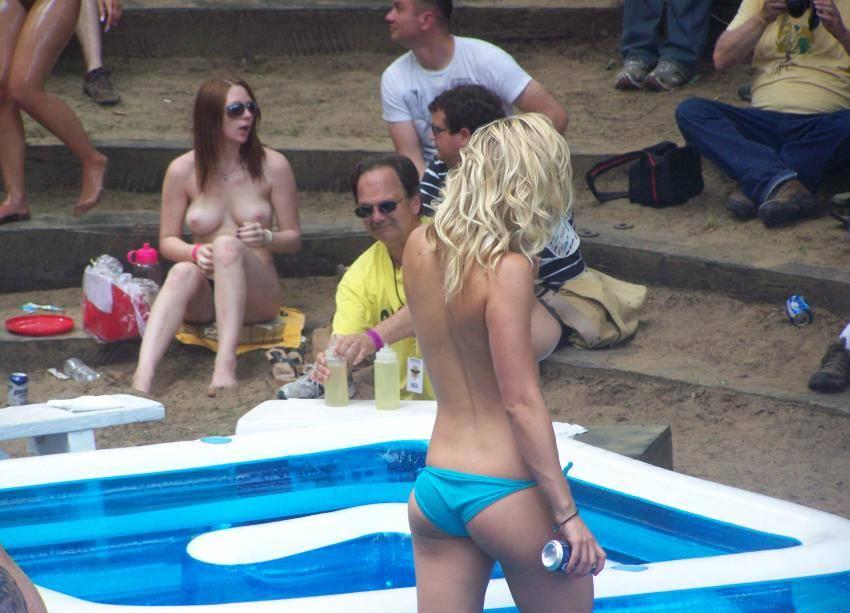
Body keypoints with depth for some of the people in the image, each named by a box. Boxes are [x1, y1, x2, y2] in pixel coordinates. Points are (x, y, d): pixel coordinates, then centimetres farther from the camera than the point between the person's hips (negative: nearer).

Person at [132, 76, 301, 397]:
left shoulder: (272, 166, 0)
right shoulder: (182, 171, 1)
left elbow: (293, 237, 5)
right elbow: (167, 240, 5)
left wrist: (266, 238, -18)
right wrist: (194, 252, -17)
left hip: (258, 296, -1)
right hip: (203, 297, 1)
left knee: (227, 244, -32)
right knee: (182, 272, -34)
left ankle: (226, 365, -47)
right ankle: (142, 378, -55)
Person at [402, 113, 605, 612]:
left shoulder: (421, 247, 3)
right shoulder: (508, 270, -16)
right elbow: (522, 402, -19)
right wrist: (567, 513, -15)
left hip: (434, 489, 6)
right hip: (505, 493, -6)